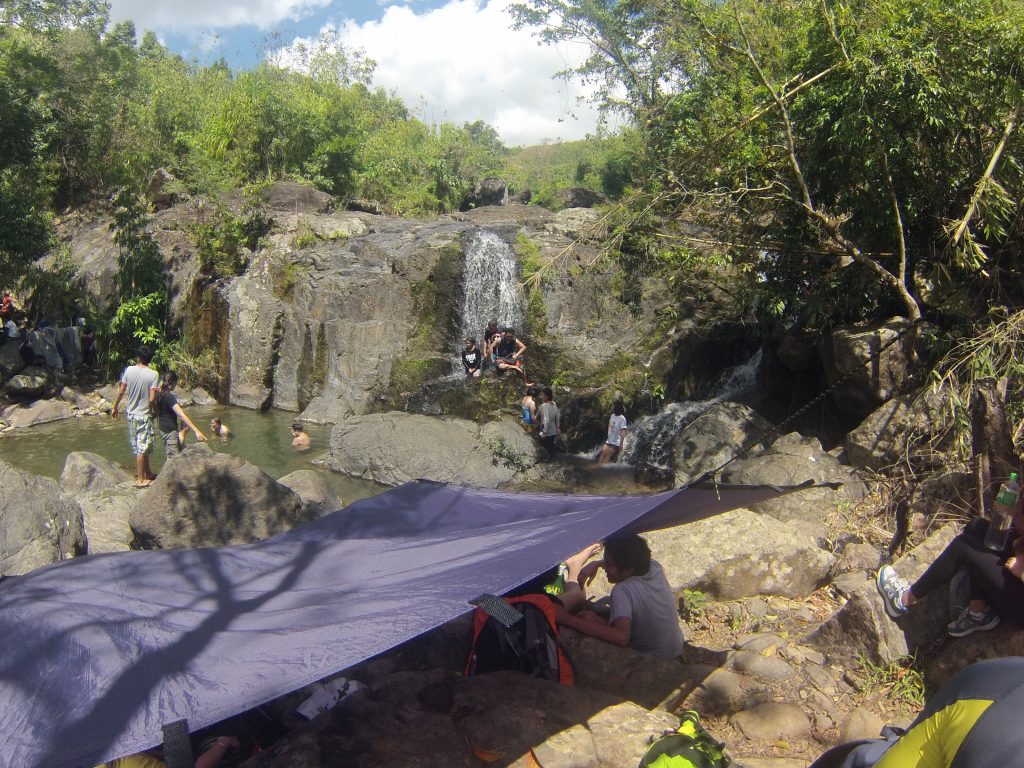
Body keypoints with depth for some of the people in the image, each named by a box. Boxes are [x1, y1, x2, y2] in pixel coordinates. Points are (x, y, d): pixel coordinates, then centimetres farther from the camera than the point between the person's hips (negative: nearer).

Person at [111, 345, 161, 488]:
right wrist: (153, 408, 2)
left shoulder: (129, 370, -3)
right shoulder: (153, 375, -16)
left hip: (130, 413, 5)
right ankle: (140, 479, 7)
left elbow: (121, 392, 2)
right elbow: (152, 399, -19)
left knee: (138, 446, 16)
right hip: (143, 415, -5)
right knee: (142, 448, 2)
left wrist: (115, 407, 16)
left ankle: (147, 473, 30)